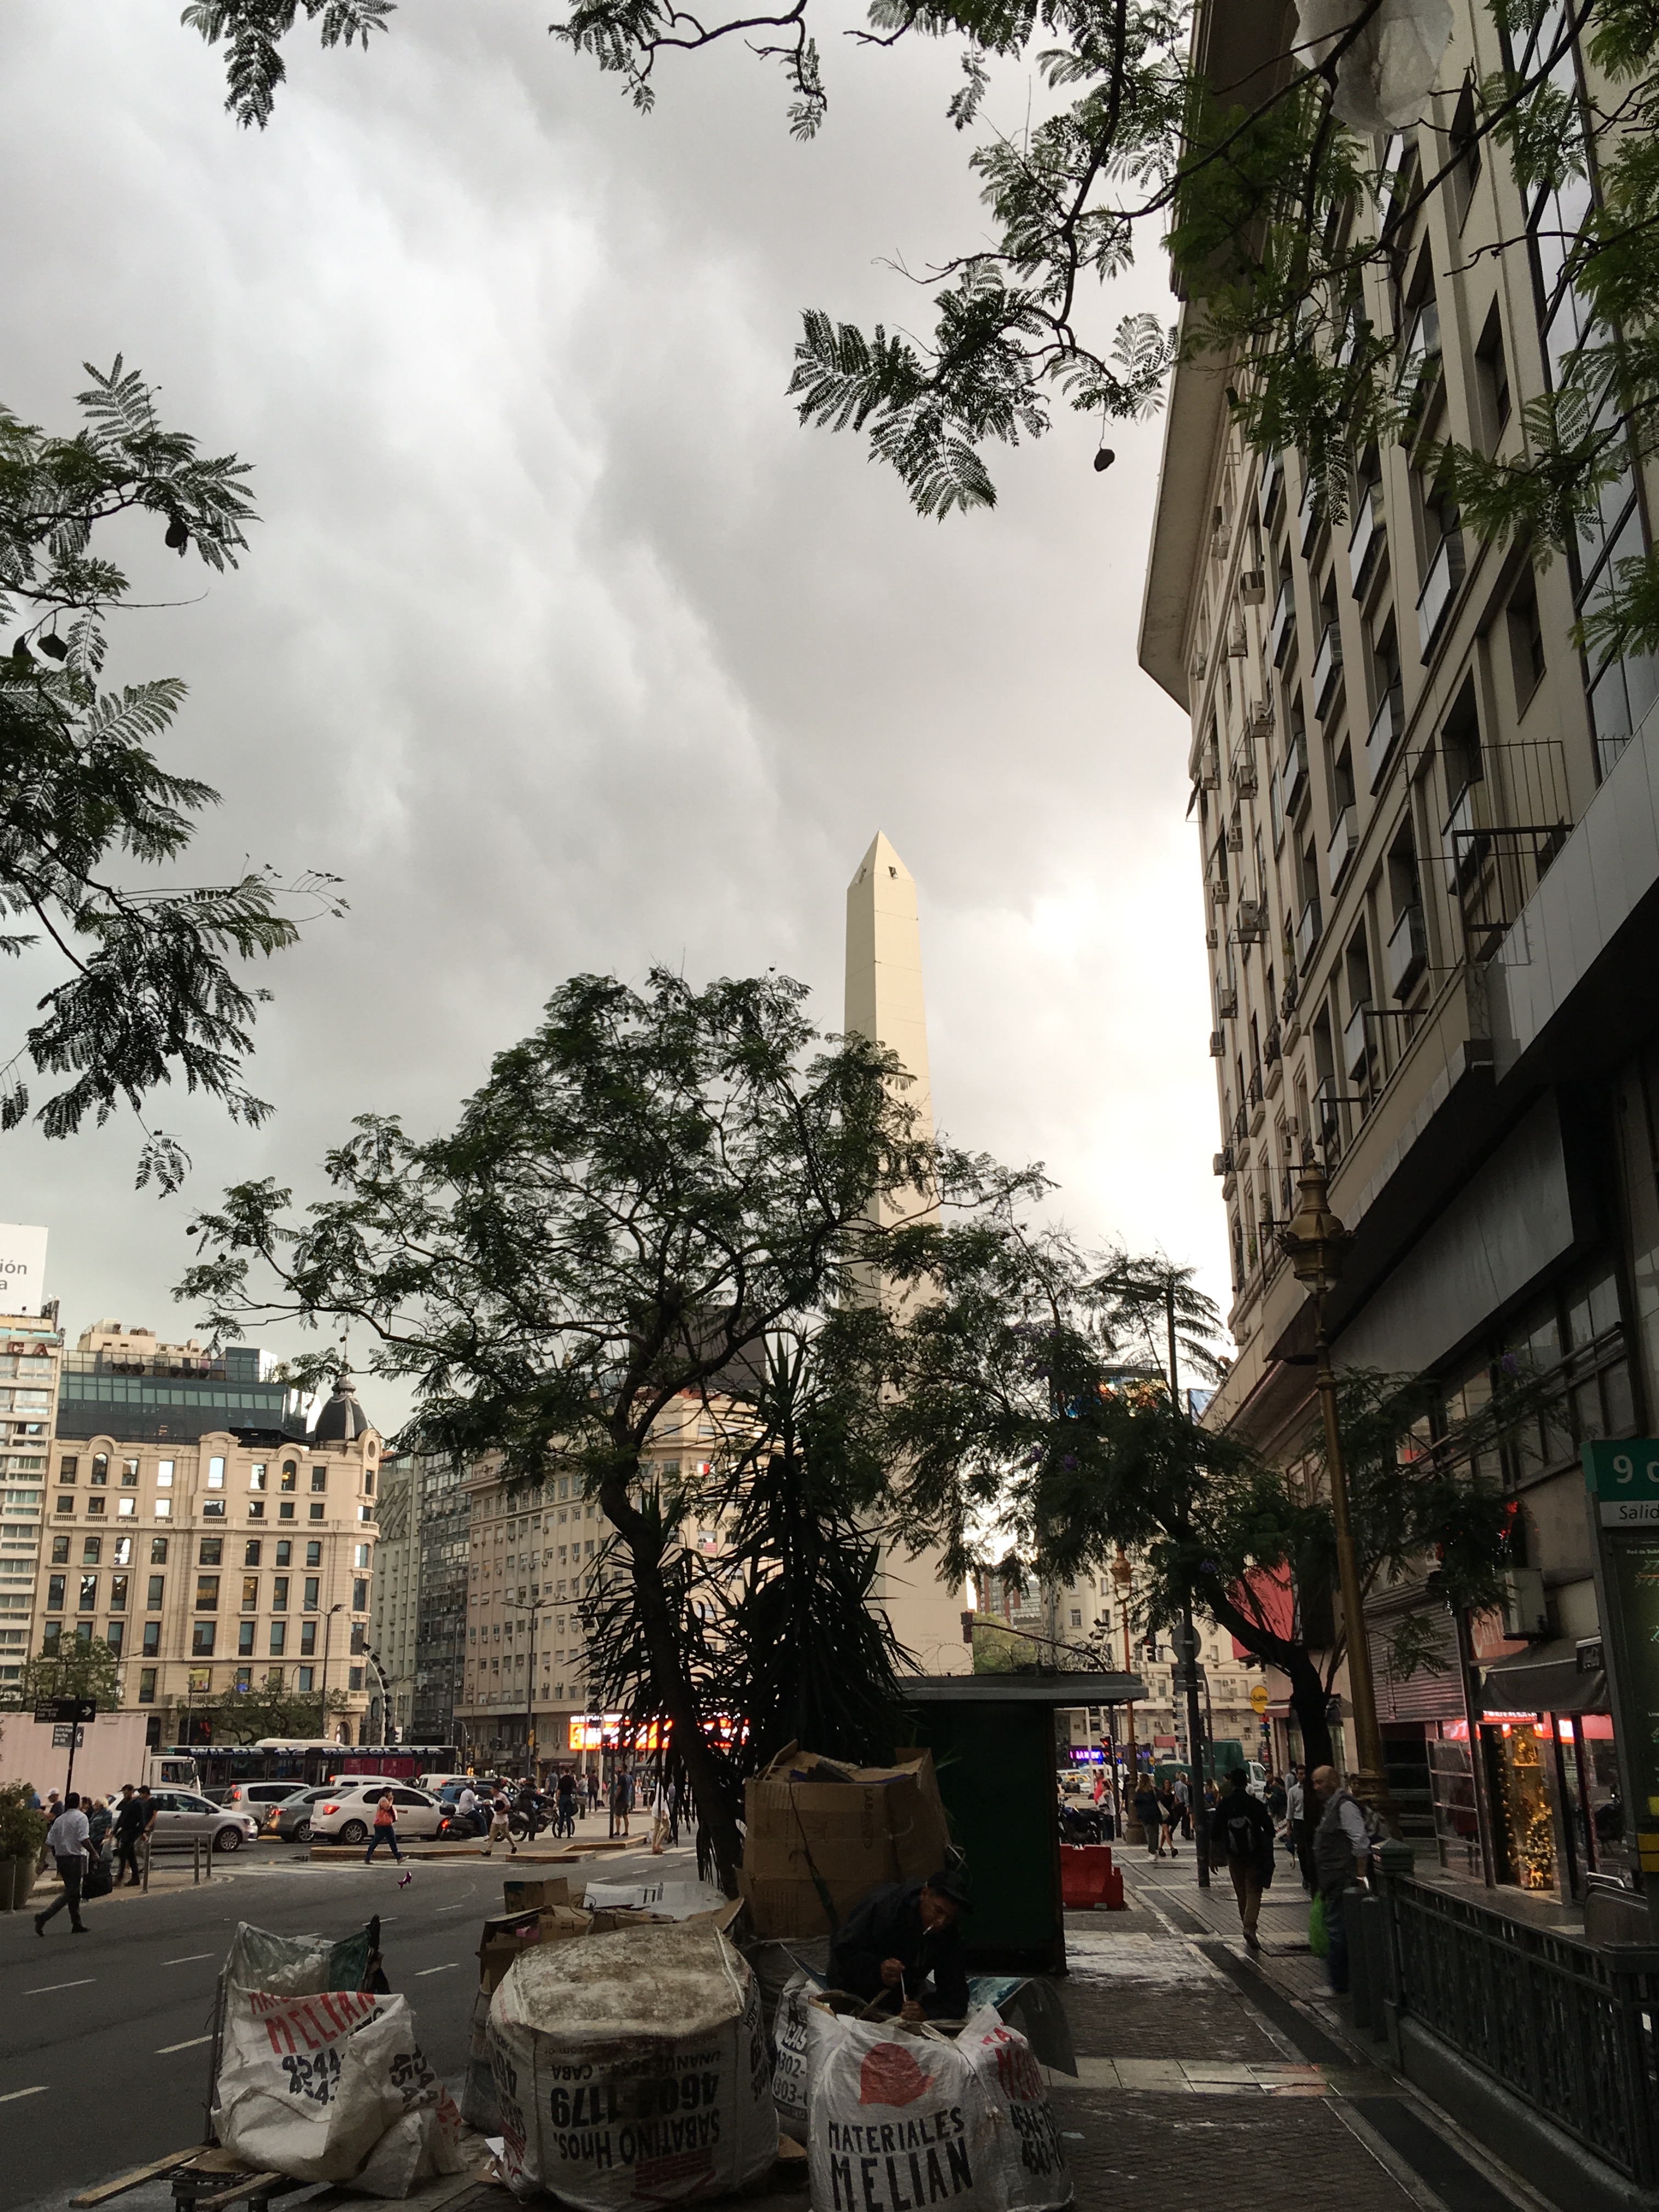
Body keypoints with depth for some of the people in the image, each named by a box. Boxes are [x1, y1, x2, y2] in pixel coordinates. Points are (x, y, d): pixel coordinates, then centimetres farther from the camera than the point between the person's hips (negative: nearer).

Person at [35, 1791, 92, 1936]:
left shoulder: (59, 1820, 12)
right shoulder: (81, 1817, -8)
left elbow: (49, 1843, 9)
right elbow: (83, 1840, -18)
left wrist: (57, 1856, 20)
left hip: (61, 1858, 8)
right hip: (75, 1858, -8)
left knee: (73, 1891, 15)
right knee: (71, 1893, -5)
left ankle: (77, 1924, 19)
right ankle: (44, 1917, -18)